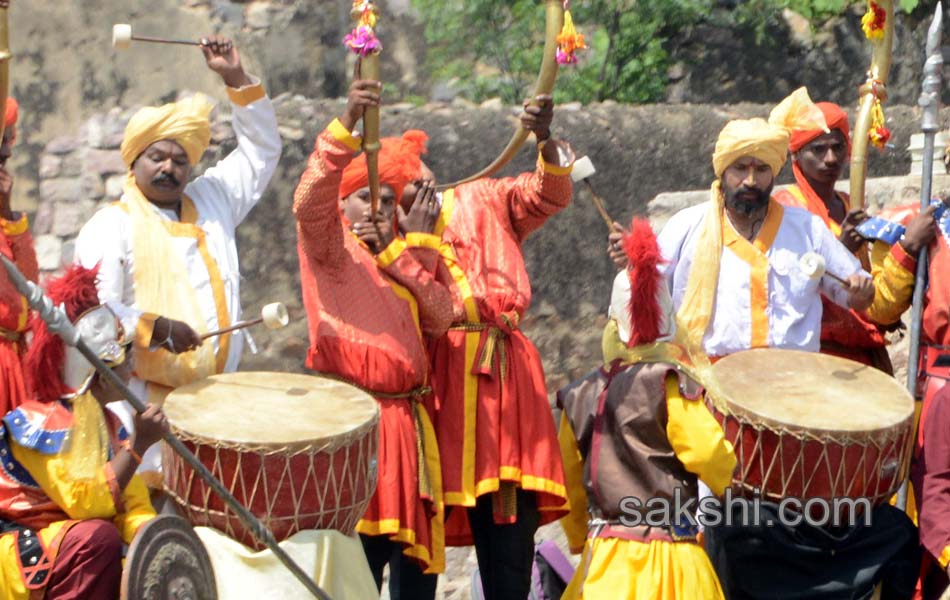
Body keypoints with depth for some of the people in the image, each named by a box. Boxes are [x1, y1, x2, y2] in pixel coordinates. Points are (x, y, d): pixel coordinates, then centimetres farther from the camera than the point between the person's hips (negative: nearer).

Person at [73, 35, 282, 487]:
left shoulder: (212, 204, 16)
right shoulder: (112, 225, -1)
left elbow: (260, 151, 21)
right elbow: (96, 305, -13)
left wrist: (236, 77, 12)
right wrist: (154, 328, -25)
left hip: (217, 396, 5)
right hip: (144, 400, -5)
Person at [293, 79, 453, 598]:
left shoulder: (401, 261, 24)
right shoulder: (329, 248, 4)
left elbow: (441, 316, 9)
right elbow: (310, 198, -18)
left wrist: (394, 253, 2)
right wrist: (346, 125, -30)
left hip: (407, 422, 7)